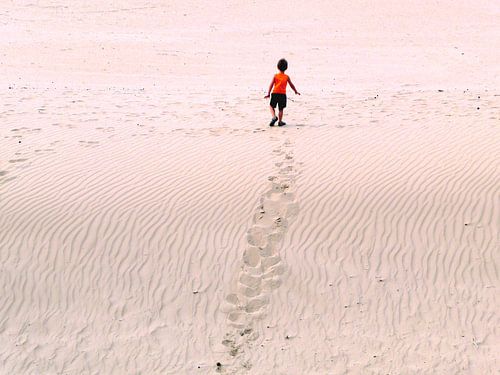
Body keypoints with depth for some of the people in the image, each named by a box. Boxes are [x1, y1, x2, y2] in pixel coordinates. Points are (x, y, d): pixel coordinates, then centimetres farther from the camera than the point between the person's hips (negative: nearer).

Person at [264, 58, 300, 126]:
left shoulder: (275, 76, 0)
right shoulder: (287, 77, 3)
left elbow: (271, 85, -4)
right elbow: (291, 85, 11)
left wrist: (268, 94, -3)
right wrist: (296, 91, 26)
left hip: (275, 93, 0)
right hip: (283, 94, 1)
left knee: (271, 106, 14)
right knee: (281, 109, 9)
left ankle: (274, 117, -8)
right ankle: (280, 121, 9)